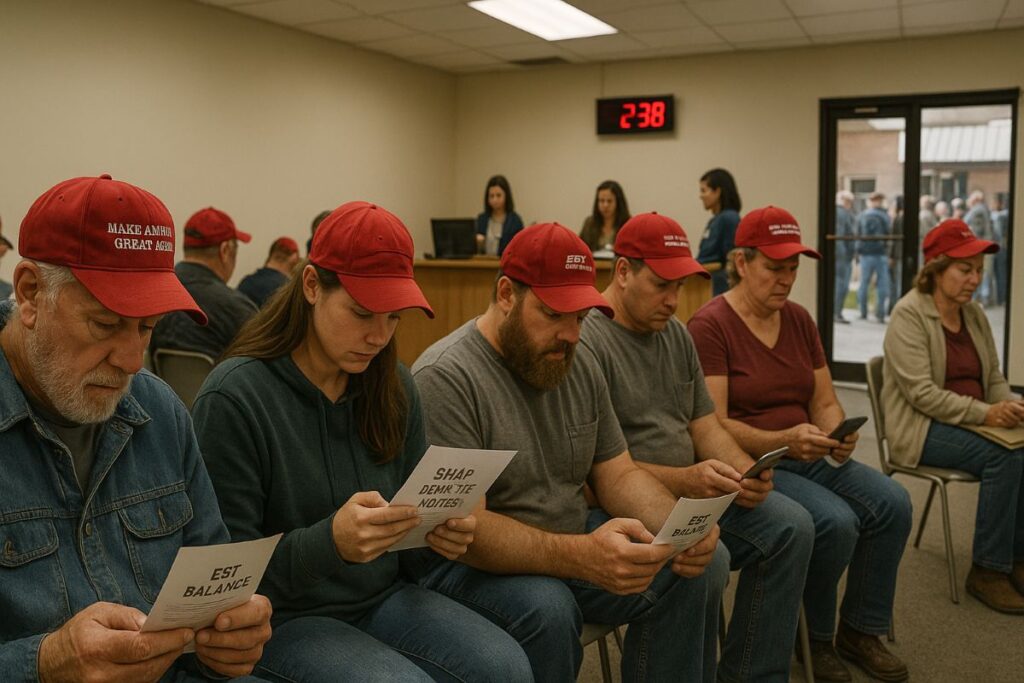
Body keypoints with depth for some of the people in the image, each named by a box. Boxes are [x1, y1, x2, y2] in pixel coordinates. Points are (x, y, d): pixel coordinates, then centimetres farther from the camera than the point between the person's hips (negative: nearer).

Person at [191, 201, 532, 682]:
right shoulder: (234, 397, -17)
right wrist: (329, 543, -32)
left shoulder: (395, 386, 2)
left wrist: (442, 529, -11)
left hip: (383, 597, 6)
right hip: (283, 617, -5)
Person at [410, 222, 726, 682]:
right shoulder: (444, 379, -21)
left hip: (571, 545, 7)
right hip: (469, 561, -6)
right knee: (546, 609, -35)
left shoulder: (578, 364, 3)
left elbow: (618, 475, 7)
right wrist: (581, 556, -41)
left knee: (703, 564, -8)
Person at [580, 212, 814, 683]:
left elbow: (705, 425, 13)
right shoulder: (585, 341, -14)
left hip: (690, 492, 8)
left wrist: (741, 469, -8)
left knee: (791, 527, -8)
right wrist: (681, 480, -28)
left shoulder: (676, 334, 12)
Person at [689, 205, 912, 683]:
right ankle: (814, 638, 2)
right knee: (835, 521, -27)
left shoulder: (799, 319, 9)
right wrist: (782, 441, -32)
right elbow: (712, 427, -19)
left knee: (892, 503, -13)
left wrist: (838, 436, -13)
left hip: (804, 457, 7)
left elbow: (825, 402, 10)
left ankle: (861, 630, 7)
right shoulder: (709, 325, -14)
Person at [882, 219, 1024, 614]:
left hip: (973, 421, 7)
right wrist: (983, 413, -25)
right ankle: (988, 571, -16)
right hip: (921, 429, -6)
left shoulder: (974, 315, 11)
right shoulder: (909, 314, -10)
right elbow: (921, 393, -18)